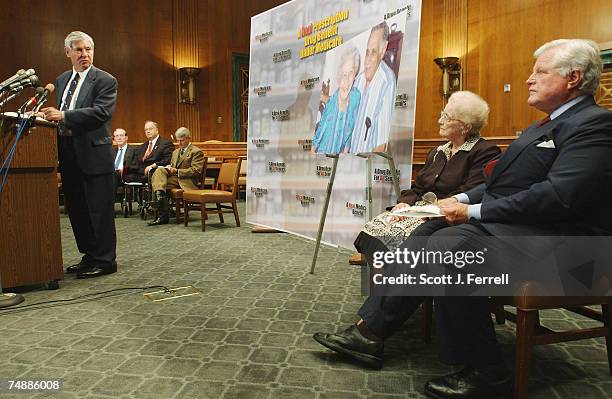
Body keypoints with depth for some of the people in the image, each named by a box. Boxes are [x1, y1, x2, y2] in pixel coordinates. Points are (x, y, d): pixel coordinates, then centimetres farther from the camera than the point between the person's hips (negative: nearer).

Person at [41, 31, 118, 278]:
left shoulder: (105, 80, -4)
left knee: (99, 210, -2)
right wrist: (50, 115, 4)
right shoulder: (61, 80, 18)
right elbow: (60, 115, 23)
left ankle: (105, 260, 8)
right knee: (77, 210, 13)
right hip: (69, 156, 8)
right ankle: (89, 256, 25)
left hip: (94, 155, -7)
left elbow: (102, 112, -18)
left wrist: (63, 116, -22)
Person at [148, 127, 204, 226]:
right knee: (159, 171, -24)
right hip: (174, 178, 6)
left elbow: (195, 171, -8)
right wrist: (169, 168, 4)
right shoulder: (175, 152, 30)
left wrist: (177, 171, -14)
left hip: (186, 182, -5)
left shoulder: (197, 152, 3)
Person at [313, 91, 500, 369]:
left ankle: (368, 330, -31)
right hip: (420, 214, 8)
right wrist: (405, 203, -1)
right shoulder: (437, 153, 26)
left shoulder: (484, 153, 0)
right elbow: (416, 188, 21)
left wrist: (427, 208, -19)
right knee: (375, 233, -22)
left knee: (399, 241, -35)